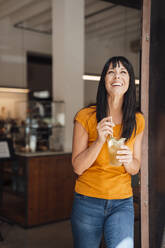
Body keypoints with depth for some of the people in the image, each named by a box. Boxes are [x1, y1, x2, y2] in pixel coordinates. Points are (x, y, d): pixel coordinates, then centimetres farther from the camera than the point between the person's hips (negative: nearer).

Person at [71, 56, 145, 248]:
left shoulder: (137, 121, 2)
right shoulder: (85, 117, -7)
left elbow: (135, 169, 7)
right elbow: (77, 167, -7)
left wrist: (128, 161, -16)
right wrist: (99, 141, -22)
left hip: (122, 203, 1)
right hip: (88, 202, -1)